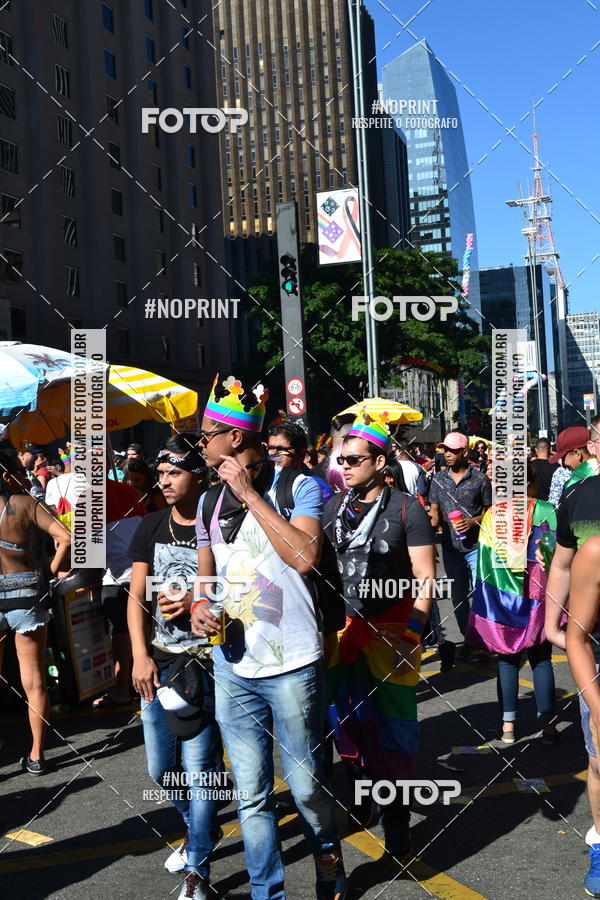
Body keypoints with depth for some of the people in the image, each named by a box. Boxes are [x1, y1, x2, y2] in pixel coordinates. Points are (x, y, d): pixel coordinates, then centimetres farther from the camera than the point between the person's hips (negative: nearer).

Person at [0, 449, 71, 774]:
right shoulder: (26, 503, -3)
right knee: (34, 682, 8)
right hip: (27, 594, -1)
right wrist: (52, 570, 1)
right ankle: (36, 756, 16)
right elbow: (65, 538, -13)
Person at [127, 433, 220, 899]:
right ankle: (201, 829, 41)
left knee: (199, 766, -3)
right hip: (158, 662, 5)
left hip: (204, 661, -5)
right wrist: (140, 656, -1)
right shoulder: (151, 528, 6)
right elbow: (136, 597, 8)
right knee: (161, 768, 15)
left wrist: (197, 600, -18)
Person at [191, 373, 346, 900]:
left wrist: (249, 494, -19)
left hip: (291, 665, -5)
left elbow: (304, 556, -23)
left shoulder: (298, 487, -7)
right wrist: (200, 608, -4)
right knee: (251, 795, 11)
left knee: (308, 788, 8)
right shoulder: (211, 501, 9)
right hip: (233, 668, 5)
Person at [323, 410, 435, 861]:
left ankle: (397, 817, 18)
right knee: (347, 720, 14)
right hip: (340, 628, 5)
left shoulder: (406, 508, -8)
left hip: (389, 629, -4)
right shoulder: (334, 505, 6)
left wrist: (412, 633, -17)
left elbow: (425, 579, -9)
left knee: (392, 727, 3)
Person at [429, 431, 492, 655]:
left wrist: (473, 521, -15)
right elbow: (435, 513, 9)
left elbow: (490, 511, 2)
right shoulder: (438, 479, 5)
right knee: (458, 596, 12)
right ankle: (468, 638, 25)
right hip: (451, 547, 4)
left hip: (476, 546, -3)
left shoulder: (480, 479, -4)